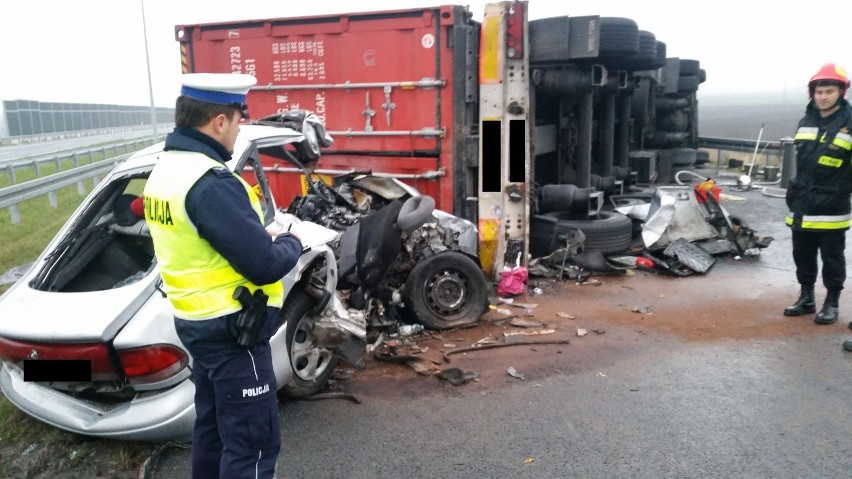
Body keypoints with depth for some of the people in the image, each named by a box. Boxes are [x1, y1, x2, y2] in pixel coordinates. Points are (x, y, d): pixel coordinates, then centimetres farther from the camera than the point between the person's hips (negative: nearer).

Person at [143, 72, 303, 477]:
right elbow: (265, 265, -26)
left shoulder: (164, 171, 7)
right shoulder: (211, 182, -25)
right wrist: (290, 243, -5)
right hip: (231, 330, -10)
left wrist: (262, 236, 6)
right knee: (252, 442, 3)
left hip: (195, 320, 10)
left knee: (213, 425, 24)